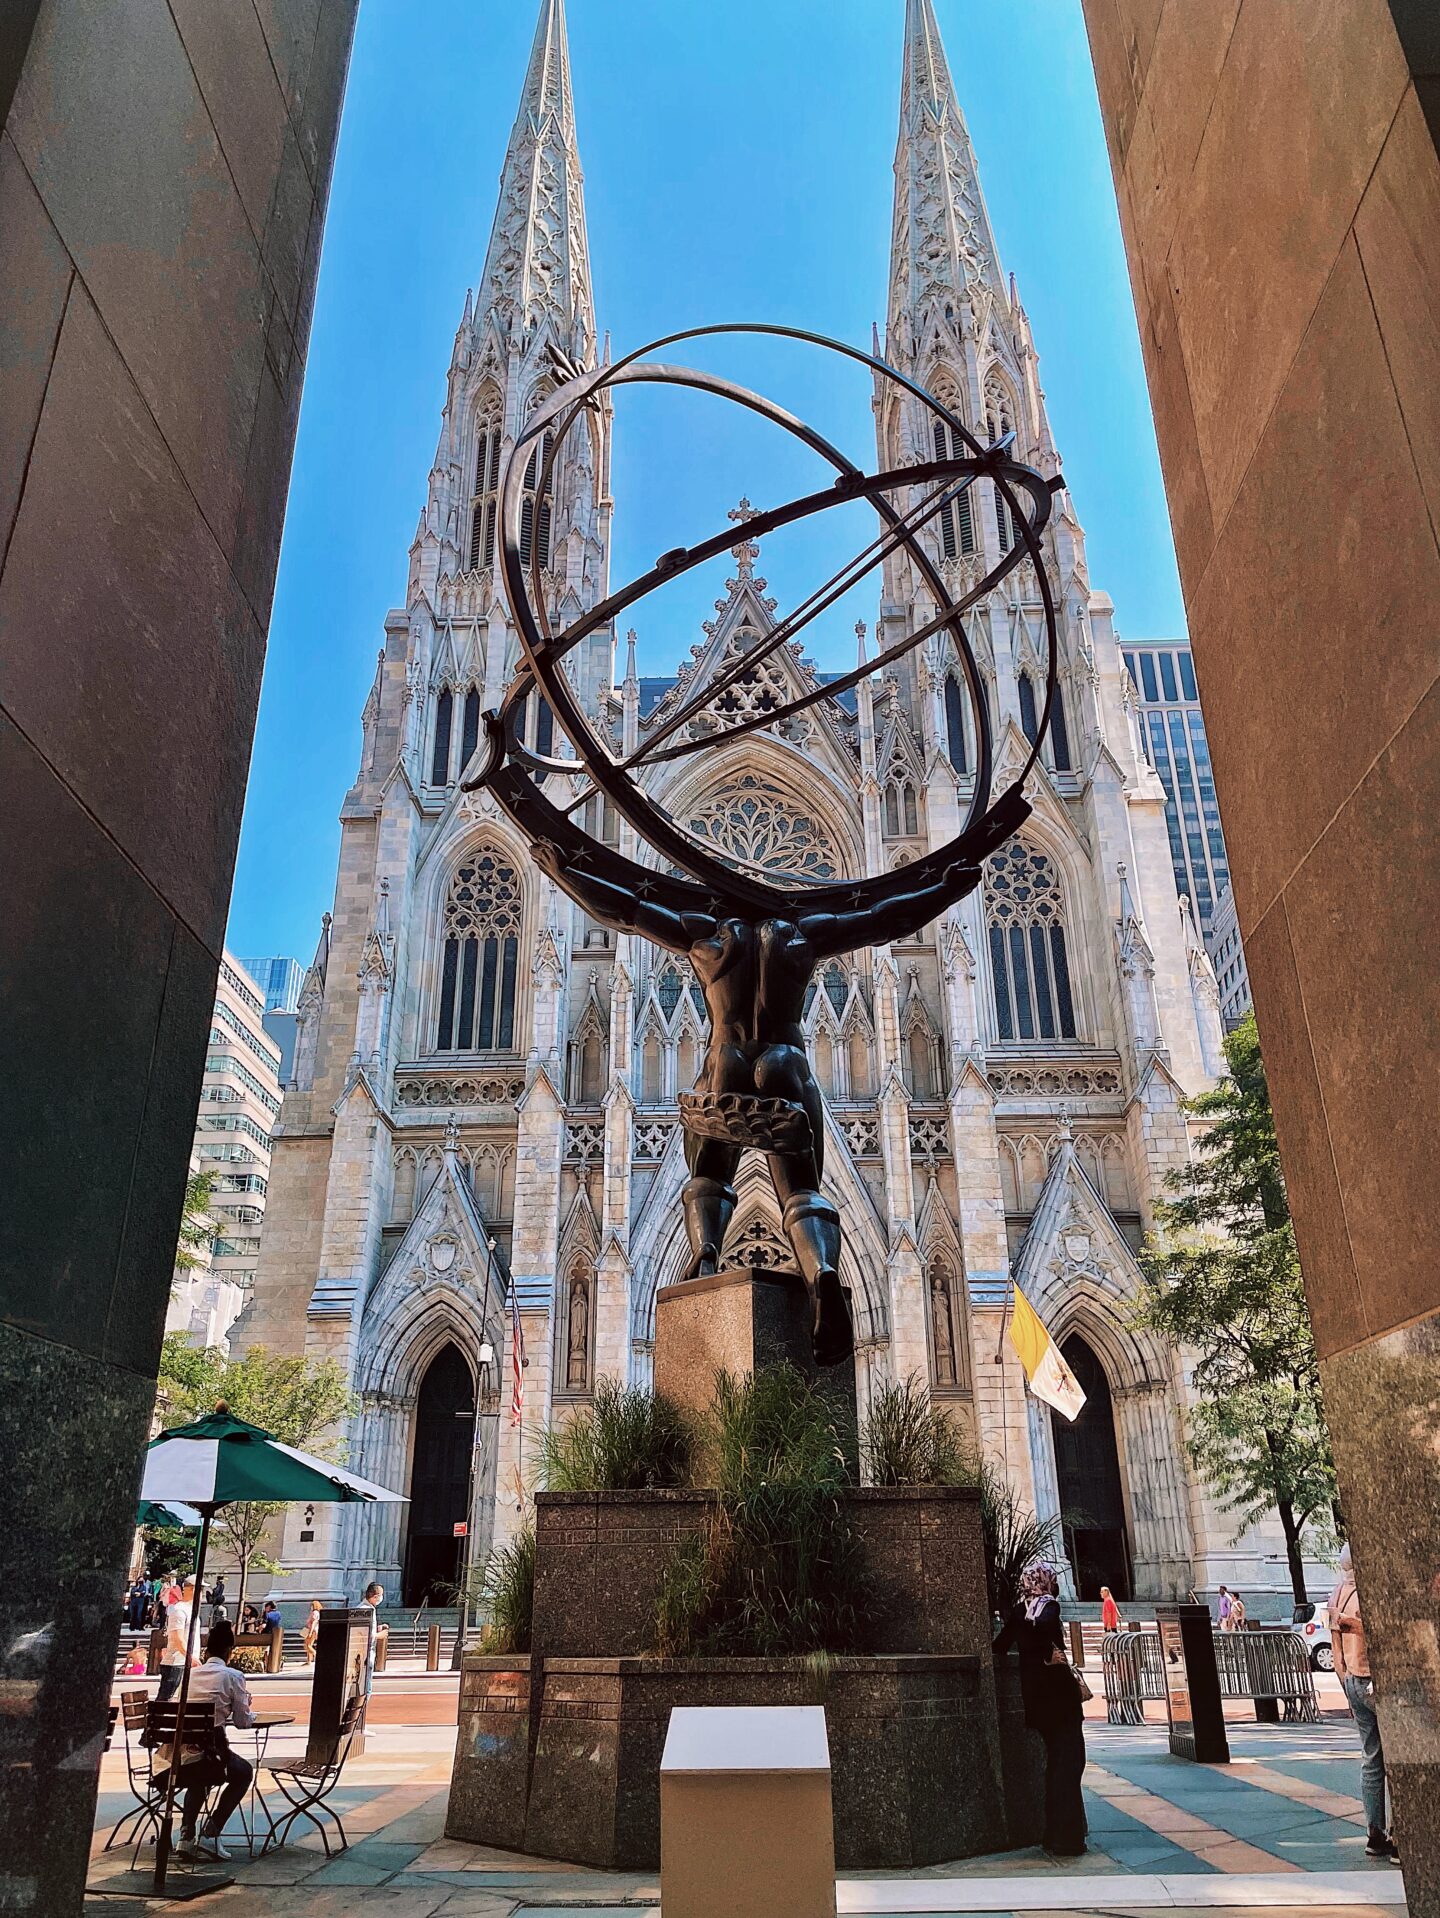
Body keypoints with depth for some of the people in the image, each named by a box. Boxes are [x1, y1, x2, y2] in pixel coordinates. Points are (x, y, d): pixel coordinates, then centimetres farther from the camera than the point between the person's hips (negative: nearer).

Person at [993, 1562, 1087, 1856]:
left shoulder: (1020, 1611, 7)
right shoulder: (1049, 1606, -10)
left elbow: (1000, 1646, 8)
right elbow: (1043, 1626, -33)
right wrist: (1050, 1654, -20)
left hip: (1036, 1696, 7)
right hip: (1058, 1691, -6)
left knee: (1056, 1760, 19)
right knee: (1069, 1761, 0)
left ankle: (1056, 1837, 26)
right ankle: (1066, 1840, -1)